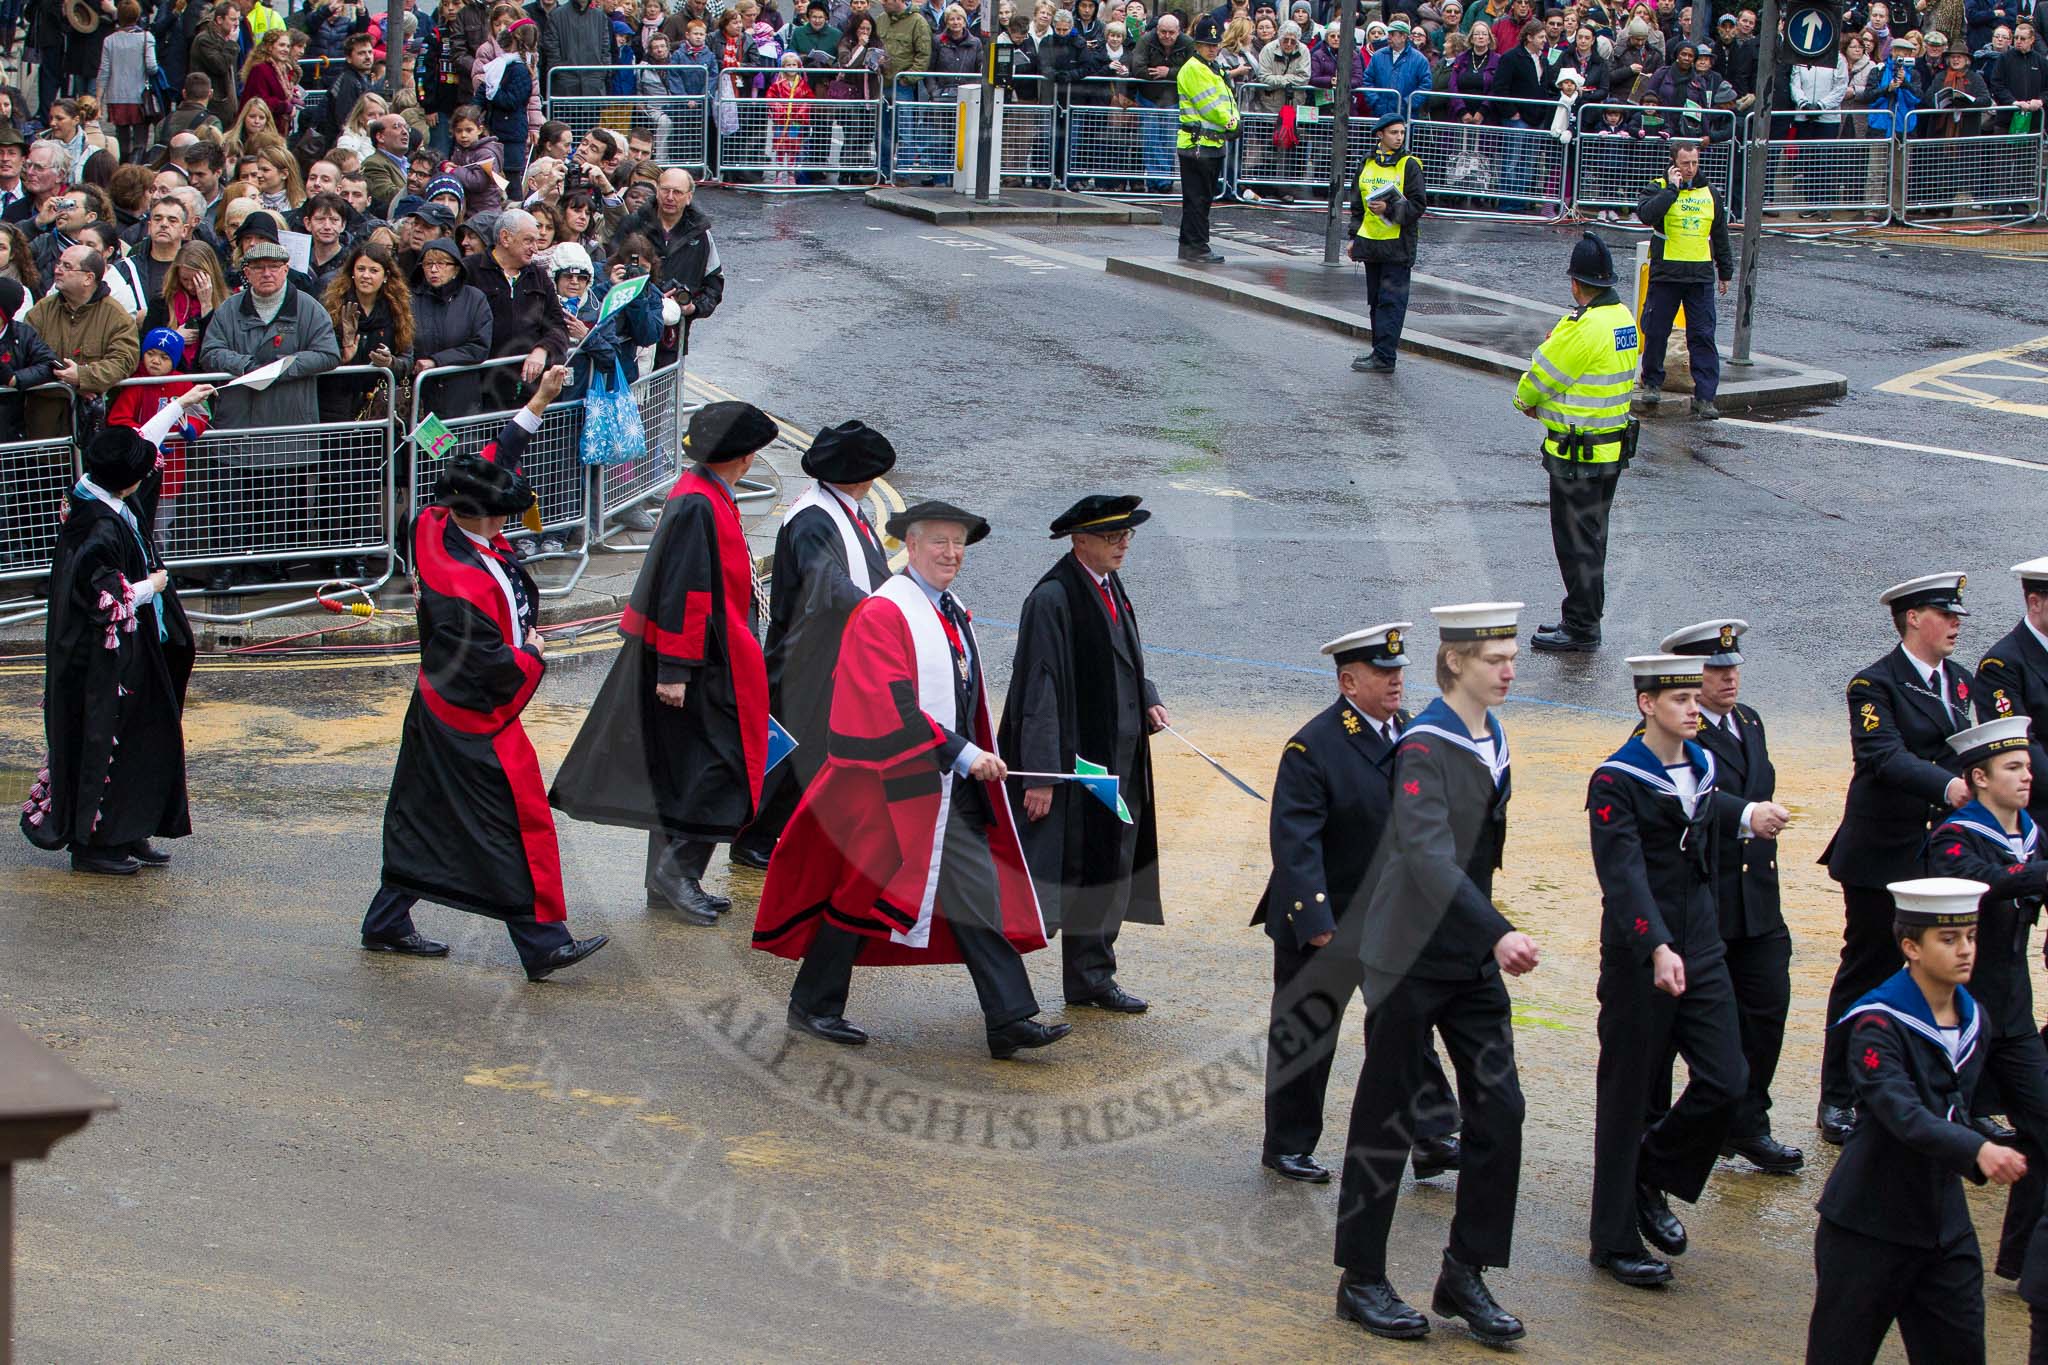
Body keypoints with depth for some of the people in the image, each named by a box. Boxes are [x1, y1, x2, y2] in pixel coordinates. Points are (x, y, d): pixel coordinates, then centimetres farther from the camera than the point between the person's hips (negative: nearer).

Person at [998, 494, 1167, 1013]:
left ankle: (1091, 979, 24)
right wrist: (1040, 776, -22)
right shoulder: (1052, 599, -17)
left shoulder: (1111, 587, 10)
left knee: (1109, 872, 14)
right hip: (1071, 761, -9)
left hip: (1116, 760, 9)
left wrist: (1146, 702, 3)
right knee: (1051, 876, -5)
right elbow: (1039, 689, -19)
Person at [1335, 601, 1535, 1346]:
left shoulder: (1492, 738, 7)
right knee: (1389, 1118, 3)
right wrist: (1499, 932, -39)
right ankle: (1361, 1281, 15)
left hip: (1472, 957, 7)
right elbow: (1430, 857, -30)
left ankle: (1465, 1275, 13)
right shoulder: (1424, 746, -18)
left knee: (1498, 1108, 2)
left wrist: (1490, 934, 16)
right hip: (1411, 957, -7)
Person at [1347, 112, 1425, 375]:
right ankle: (1381, 350, 22)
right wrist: (1354, 238, 15)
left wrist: (1389, 209, -22)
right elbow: (1358, 205, 19)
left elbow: (1418, 205, -9)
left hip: (1398, 244, -6)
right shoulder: (1368, 165, 11)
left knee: (1391, 302, -7)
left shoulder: (1409, 165, -5)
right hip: (1371, 243, 6)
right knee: (1376, 300, 13)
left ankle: (1384, 357, -9)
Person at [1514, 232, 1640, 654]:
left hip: (1576, 455, -9)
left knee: (1577, 542, 0)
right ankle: (1584, 619, 27)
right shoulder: (1625, 319, 6)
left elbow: (1540, 377, -14)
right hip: (1614, 447, 9)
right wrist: (1547, 405, 7)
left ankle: (1581, 628, 6)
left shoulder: (1583, 327, -23)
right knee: (1593, 537, 18)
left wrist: (1525, 400, 9)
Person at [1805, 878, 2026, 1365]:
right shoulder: (1877, 1025, -17)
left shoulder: (1973, 1019, 6)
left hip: (1945, 1224, 6)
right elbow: (1903, 1115, -32)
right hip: (1868, 1226, -6)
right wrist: (1976, 1150, -45)